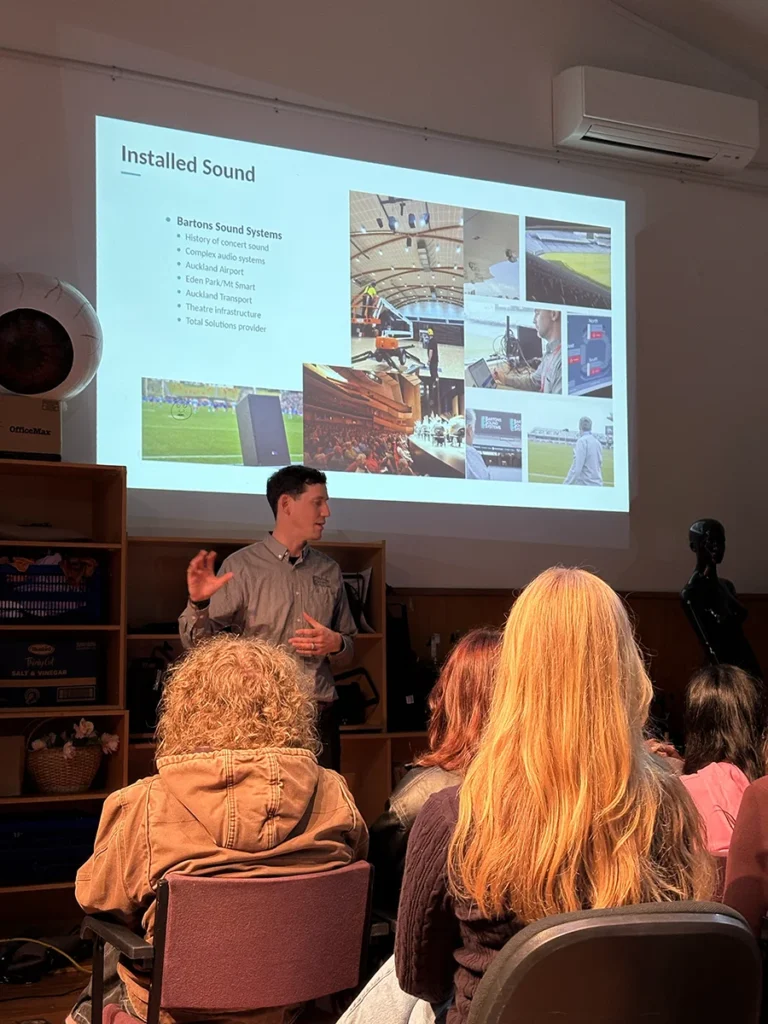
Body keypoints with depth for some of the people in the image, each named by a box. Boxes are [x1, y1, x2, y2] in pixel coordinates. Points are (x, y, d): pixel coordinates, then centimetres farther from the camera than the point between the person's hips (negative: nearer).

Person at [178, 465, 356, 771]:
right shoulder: (242, 566, -2)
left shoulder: (328, 571, 11)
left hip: (320, 716, 4)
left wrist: (336, 644, -4)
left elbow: (347, 654, 18)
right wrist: (198, 604, -27)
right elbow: (198, 642, -8)